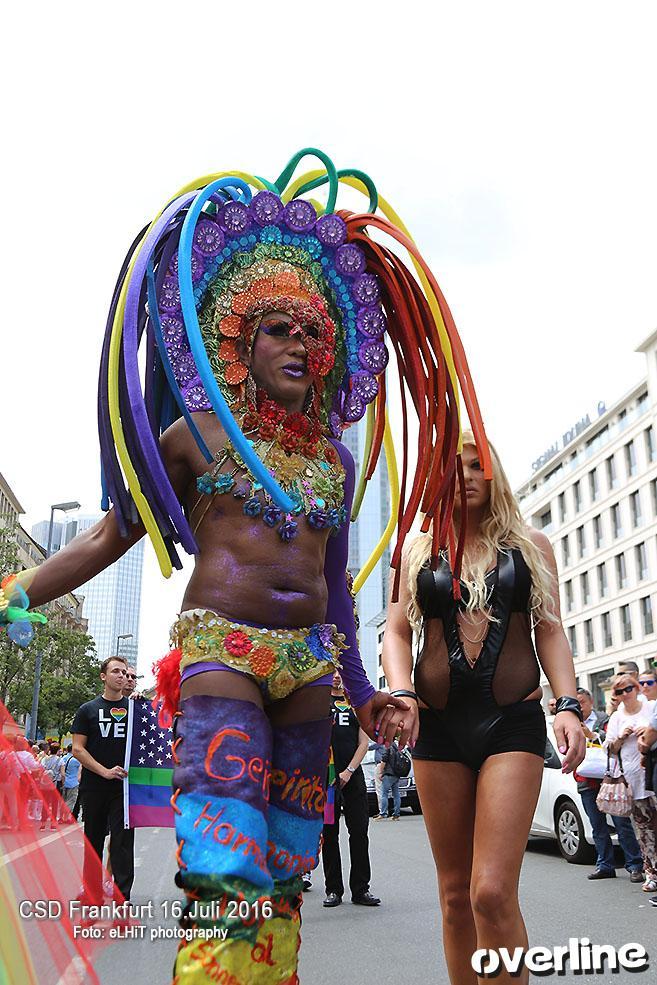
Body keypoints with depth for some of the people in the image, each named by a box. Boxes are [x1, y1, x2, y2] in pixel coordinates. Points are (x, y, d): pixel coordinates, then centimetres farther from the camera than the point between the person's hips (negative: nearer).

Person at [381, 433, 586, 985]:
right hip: (439, 724, 2)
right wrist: (402, 693, -10)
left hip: (513, 720, -2)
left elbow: (550, 631, 7)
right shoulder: (419, 552, 11)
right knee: (456, 894, 8)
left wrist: (568, 705, -6)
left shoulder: (531, 546, 10)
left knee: (493, 893, -14)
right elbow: (397, 633, 8)